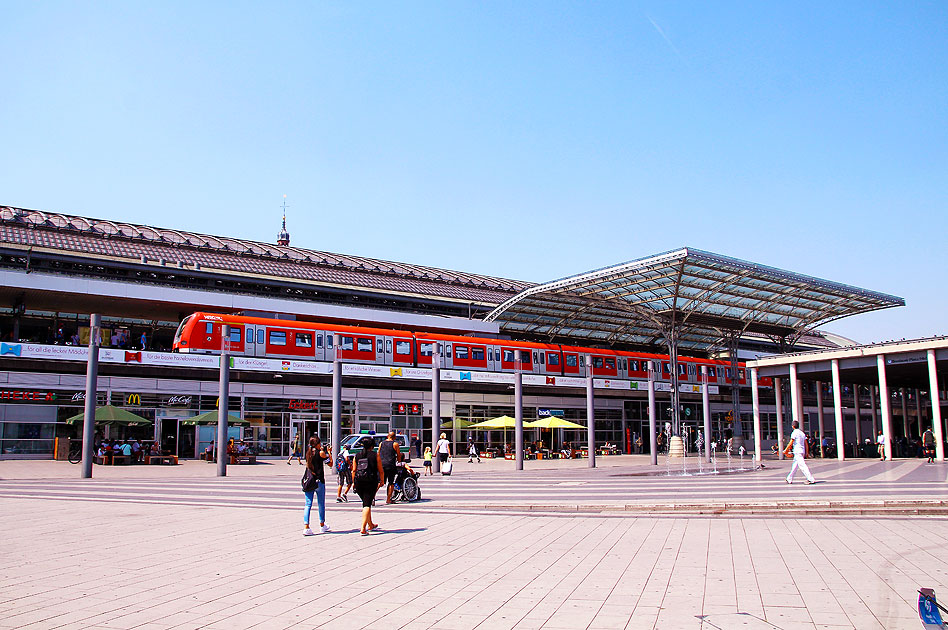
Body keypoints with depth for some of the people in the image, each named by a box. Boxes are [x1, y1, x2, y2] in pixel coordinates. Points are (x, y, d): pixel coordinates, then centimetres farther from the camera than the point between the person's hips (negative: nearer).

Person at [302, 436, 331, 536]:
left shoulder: (308, 452, 5)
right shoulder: (320, 453, -10)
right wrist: (328, 451, 14)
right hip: (319, 481, -4)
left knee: (308, 505, 3)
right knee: (321, 504, 13)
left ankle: (306, 527, -7)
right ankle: (322, 526, 26)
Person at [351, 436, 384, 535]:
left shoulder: (357, 455, 8)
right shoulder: (375, 455, -1)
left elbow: (354, 470, 6)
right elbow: (380, 471, 1)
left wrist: (354, 482, 14)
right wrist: (381, 481, 14)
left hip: (359, 482, 4)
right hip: (371, 482, -4)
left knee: (366, 503, 19)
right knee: (367, 504, -3)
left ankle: (371, 525, 33)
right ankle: (363, 529, -13)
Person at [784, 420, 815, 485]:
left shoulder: (794, 433, -11)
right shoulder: (802, 433, 14)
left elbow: (790, 444, -12)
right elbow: (806, 444, 15)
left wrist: (785, 450, -3)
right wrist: (807, 452, 20)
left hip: (797, 451, -9)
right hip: (802, 451, 9)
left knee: (802, 466, -12)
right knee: (794, 466, 15)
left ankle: (811, 479, -18)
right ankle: (789, 479, 22)